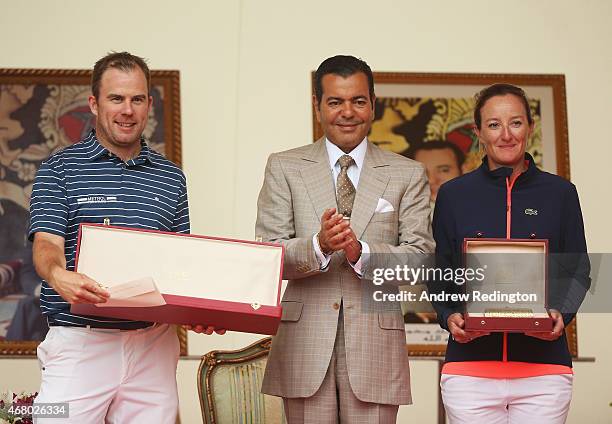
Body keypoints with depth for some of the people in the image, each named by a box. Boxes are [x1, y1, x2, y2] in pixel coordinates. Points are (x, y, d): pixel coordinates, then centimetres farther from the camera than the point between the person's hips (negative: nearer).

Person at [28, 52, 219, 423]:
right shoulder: (59, 169, 3)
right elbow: (47, 243, -9)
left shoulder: (171, 177, 14)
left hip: (154, 344, 3)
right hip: (79, 340, -3)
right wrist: (59, 276, -32)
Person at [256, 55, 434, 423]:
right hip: (305, 345, 0)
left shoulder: (408, 175, 8)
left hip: (375, 347, 0)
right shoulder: (284, 168, 8)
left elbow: (422, 256, -1)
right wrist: (319, 246, -20)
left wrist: (362, 252, -18)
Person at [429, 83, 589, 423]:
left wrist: (561, 313, -9)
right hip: (470, 366, 0)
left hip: (544, 367, 0)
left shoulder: (560, 193, 7)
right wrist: (450, 316, -9)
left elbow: (579, 271, 10)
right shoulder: (453, 195, 7)